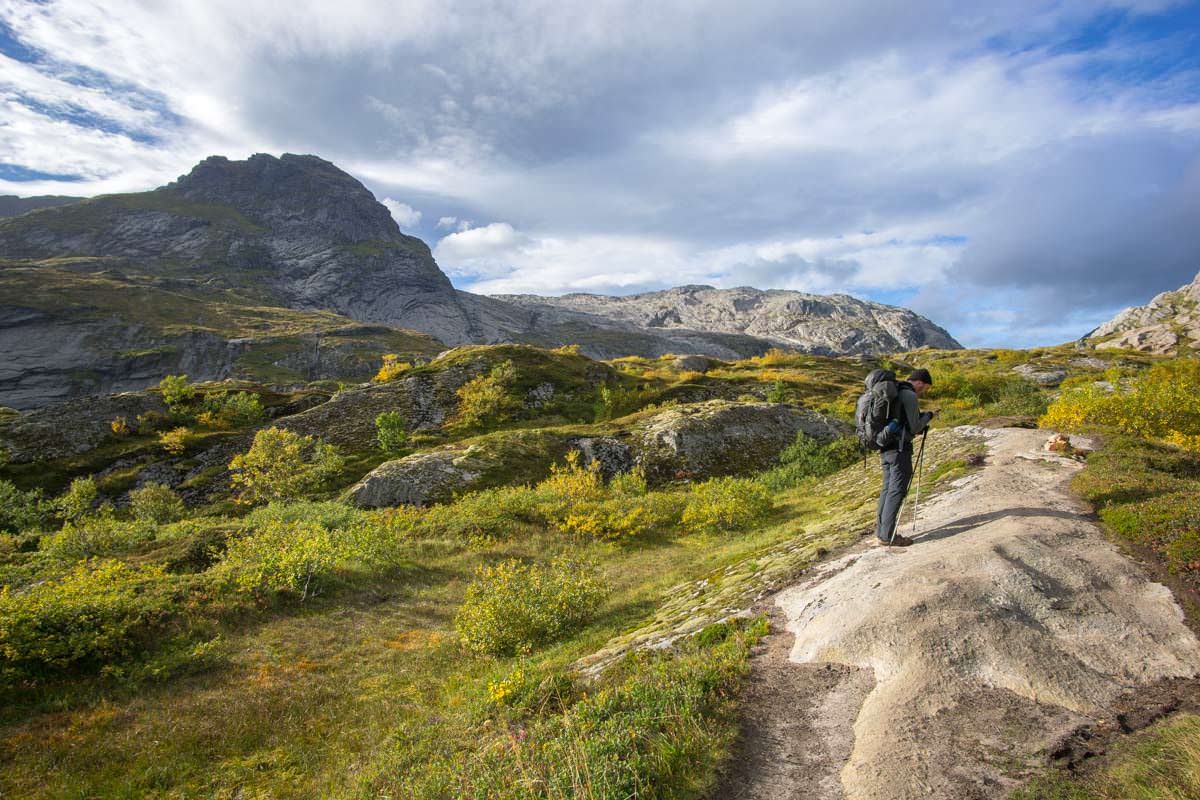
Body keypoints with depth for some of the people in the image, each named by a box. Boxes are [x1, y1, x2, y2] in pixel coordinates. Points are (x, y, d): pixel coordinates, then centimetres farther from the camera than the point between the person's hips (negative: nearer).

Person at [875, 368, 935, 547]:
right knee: (897, 490, -5)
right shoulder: (909, 395, -12)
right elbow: (914, 427, -12)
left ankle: (881, 530, 16)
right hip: (900, 448, -9)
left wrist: (920, 420, 20)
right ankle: (887, 535, -4)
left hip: (885, 447, 9)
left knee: (888, 488, 13)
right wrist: (927, 416, 5)